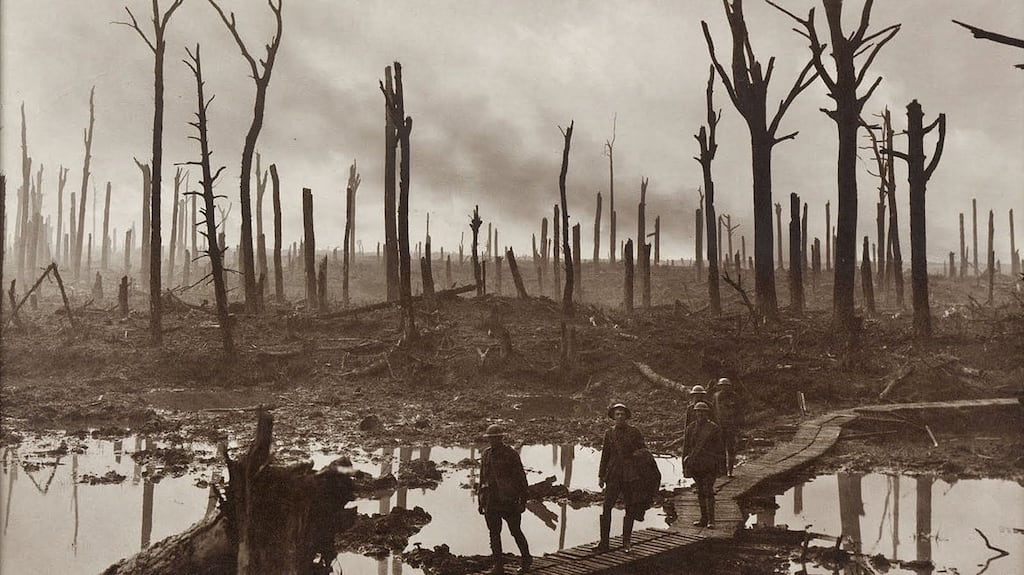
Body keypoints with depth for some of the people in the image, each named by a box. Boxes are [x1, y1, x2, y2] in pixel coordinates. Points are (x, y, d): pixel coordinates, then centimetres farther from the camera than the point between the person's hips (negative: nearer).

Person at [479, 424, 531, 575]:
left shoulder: (511, 455, -7)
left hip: (509, 501, -4)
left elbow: (522, 479, -5)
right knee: (493, 534, 4)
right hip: (491, 501, 4)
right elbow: (482, 479, 15)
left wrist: (523, 502, -8)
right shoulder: (486, 455, 8)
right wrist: (481, 502, 14)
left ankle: (526, 559, 28)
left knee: (516, 532, 7)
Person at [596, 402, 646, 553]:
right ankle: (604, 543, -5)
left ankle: (626, 543, 17)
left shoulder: (634, 432, 3)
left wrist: (640, 453, -14)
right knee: (606, 508, -9)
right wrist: (601, 476, 12)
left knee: (630, 509, 4)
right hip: (614, 475, 1)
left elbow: (644, 449, 9)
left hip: (631, 475, -1)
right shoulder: (609, 433, 10)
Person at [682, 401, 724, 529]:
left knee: (708, 491, -9)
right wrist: (685, 465, 8)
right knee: (700, 492, 9)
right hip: (695, 464, 4)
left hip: (709, 465, -4)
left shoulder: (714, 428, 1)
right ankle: (704, 518, 16)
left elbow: (718, 448, 3)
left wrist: (719, 467, 1)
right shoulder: (690, 428, 11)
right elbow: (686, 448, 13)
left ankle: (711, 520, -5)